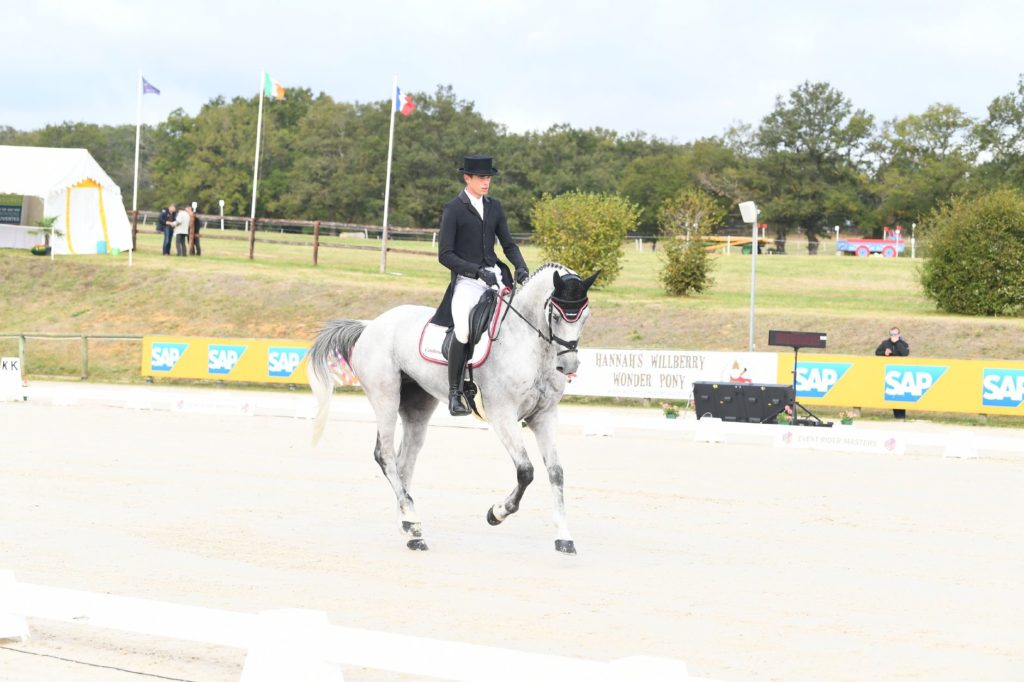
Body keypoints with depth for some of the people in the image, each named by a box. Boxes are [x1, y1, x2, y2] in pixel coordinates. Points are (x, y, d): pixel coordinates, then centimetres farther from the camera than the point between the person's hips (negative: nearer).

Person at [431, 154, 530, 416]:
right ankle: (454, 392, -17)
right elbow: (445, 255, -6)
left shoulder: (494, 207, 16)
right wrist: (478, 271, -16)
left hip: (496, 276, 6)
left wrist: (521, 267, -3)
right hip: (466, 281, -6)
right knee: (463, 329, -28)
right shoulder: (453, 210, -1)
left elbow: (508, 244, 18)